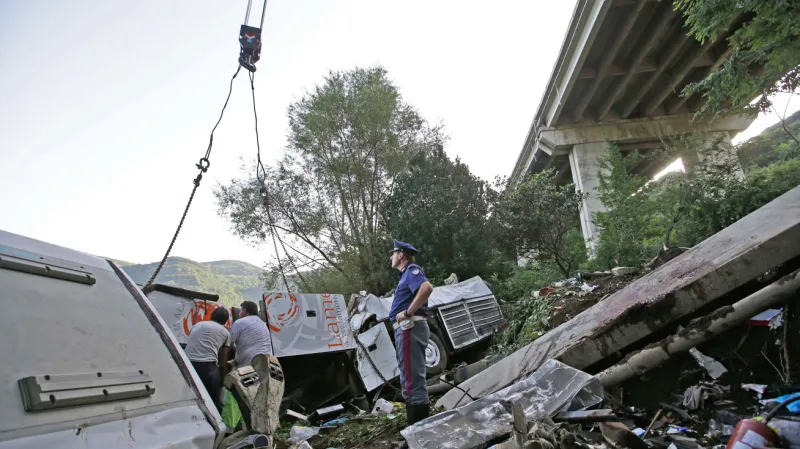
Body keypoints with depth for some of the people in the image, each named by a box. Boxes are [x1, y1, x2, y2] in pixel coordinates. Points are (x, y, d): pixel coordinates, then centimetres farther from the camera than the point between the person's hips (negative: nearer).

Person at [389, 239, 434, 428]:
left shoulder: (412, 270, -7)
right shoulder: (406, 274, 22)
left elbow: (427, 288, -28)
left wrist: (407, 312, -24)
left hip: (410, 329, -11)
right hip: (405, 329, 11)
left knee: (413, 379, -8)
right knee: (411, 378, 16)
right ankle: (416, 425, 26)